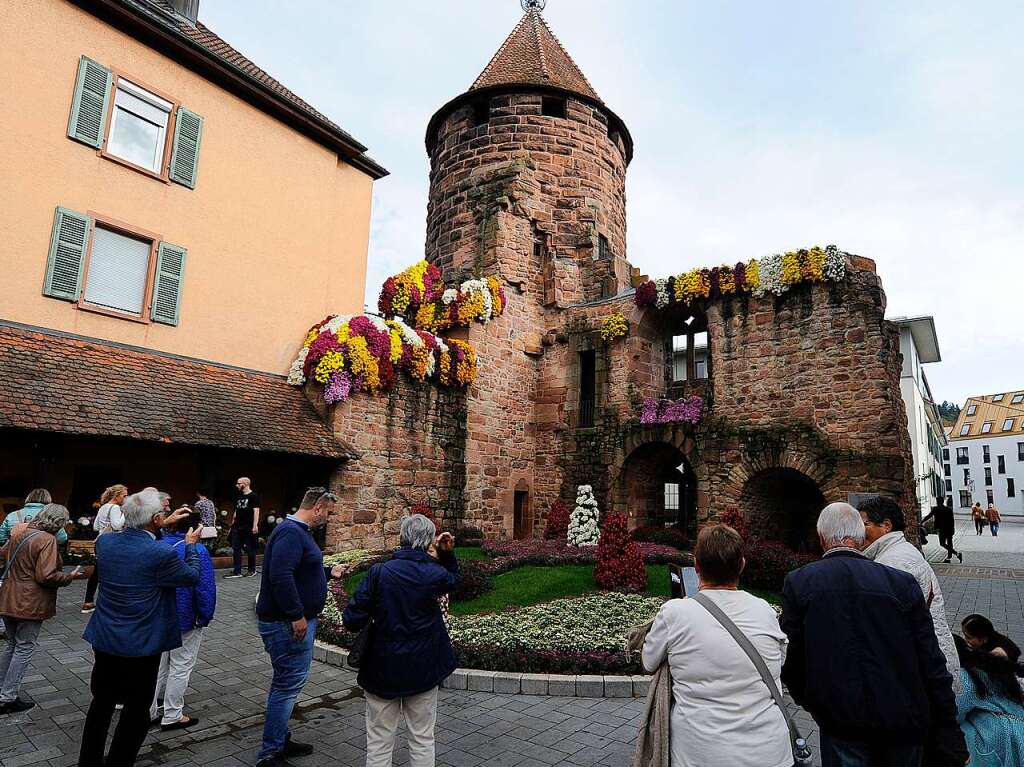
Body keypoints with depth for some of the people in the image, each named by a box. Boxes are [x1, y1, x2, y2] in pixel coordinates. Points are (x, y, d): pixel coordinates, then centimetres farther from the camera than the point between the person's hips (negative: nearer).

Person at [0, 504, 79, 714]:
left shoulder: (19, 532, 2)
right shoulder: (47, 540, -22)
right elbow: (46, 576, -25)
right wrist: (70, 576, -10)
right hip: (30, 604, -8)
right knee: (24, 649, 7)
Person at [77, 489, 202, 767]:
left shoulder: (104, 542, -8)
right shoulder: (161, 554, -24)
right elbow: (192, 576, -6)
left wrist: (164, 525, 18)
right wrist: (191, 544, 7)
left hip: (104, 640, 6)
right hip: (141, 645, -6)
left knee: (102, 703, 23)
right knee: (136, 712, 12)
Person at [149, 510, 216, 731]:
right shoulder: (197, 551, -21)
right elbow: (206, 589, -21)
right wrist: (206, 617, -7)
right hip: (185, 620, -7)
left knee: (158, 664, 20)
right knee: (180, 667, 7)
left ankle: (149, 710, 30)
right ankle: (172, 716, 16)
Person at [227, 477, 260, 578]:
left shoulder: (253, 496, -6)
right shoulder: (239, 497, 16)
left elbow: (256, 511, -12)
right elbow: (236, 512, 21)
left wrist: (255, 525, -19)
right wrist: (232, 526, 18)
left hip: (249, 528, -7)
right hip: (237, 527, 7)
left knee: (250, 549, 2)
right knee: (236, 549, 4)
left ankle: (252, 570, 14)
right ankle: (237, 572, 9)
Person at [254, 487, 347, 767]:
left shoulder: (298, 531, 12)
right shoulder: (291, 532, -22)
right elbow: (280, 576, -32)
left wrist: (329, 572, 24)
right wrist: (297, 616, -28)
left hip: (292, 621, 11)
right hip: (288, 623, -11)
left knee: (285, 683, 19)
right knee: (288, 684, 0)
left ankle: (280, 741, 32)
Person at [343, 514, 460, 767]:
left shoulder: (379, 572, -15)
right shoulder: (435, 574, -11)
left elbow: (352, 621, -13)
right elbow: (453, 580, 14)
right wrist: (448, 555, 3)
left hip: (382, 670, 0)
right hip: (423, 670, 1)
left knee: (379, 741, 15)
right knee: (422, 739, 17)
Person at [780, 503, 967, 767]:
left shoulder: (798, 583, -12)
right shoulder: (903, 583, -9)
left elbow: (791, 659, -6)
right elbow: (932, 668, -6)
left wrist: (810, 701, 13)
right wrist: (951, 743, 3)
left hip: (840, 726, -2)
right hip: (905, 724, 2)